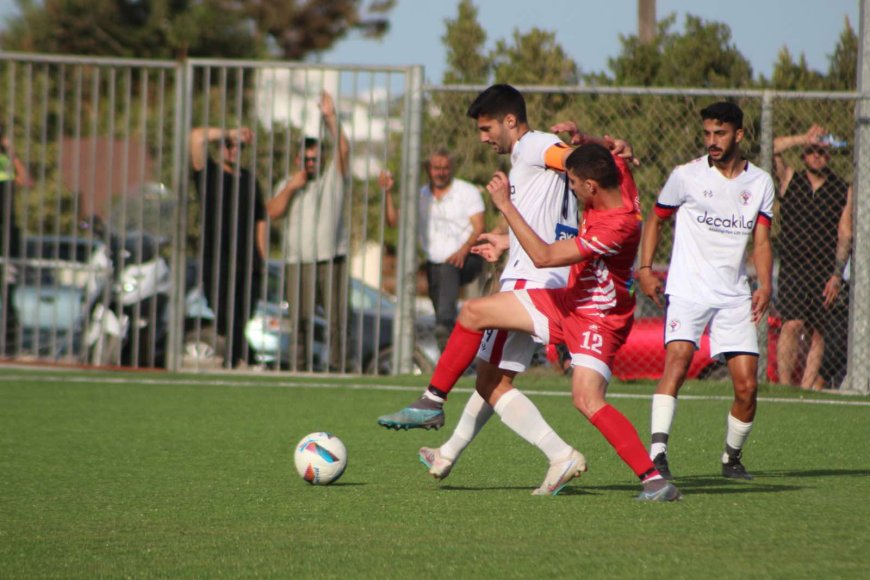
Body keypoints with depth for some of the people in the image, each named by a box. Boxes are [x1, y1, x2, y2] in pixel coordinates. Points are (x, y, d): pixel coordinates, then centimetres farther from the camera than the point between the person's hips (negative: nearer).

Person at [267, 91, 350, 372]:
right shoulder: (287, 184, 17)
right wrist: (291, 188, -7)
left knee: (337, 317, -8)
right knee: (300, 319, -1)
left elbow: (344, 150, -6)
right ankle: (301, 366, 4)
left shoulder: (333, 177, 10)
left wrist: (331, 118, -13)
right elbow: (273, 212, 4)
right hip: (298, 261, 2)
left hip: (331, 260, -2)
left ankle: (337, 365, -5)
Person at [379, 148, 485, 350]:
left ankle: (445, 325, -54)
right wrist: (388, 192, -12)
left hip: (466, 259, -5)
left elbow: (478, 228, -8)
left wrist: (463, 250, -26)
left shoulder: (467, 192, 1)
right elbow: (393, 220, 2)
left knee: (448, 270, -37)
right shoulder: (421, 196, 11)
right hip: (435, 263, 5)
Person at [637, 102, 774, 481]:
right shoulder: (687, 176, 0)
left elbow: (761, 240, 9)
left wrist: (765, 285, -6)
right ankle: (657, 451, -34)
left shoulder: (760, 183, 8)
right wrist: (645, 269, -1)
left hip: (735, 296, 3)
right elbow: (655, 219, 11)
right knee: (678, 359, -26)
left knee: (747, 386, -4)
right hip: (687, 290, -3)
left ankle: (732, 457, 19)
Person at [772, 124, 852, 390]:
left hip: (825, 271, 1)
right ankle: (785, 385, -16)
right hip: (792, 268, -1)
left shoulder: (843, 192, 7)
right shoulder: (790, 180, 10)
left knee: (818, 333, -2)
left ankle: (808, 387, 1)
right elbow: (773, 148, -3)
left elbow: (845, 236, 3)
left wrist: (837, 275, -5)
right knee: (792, 324, -15)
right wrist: (805, 139, 0)